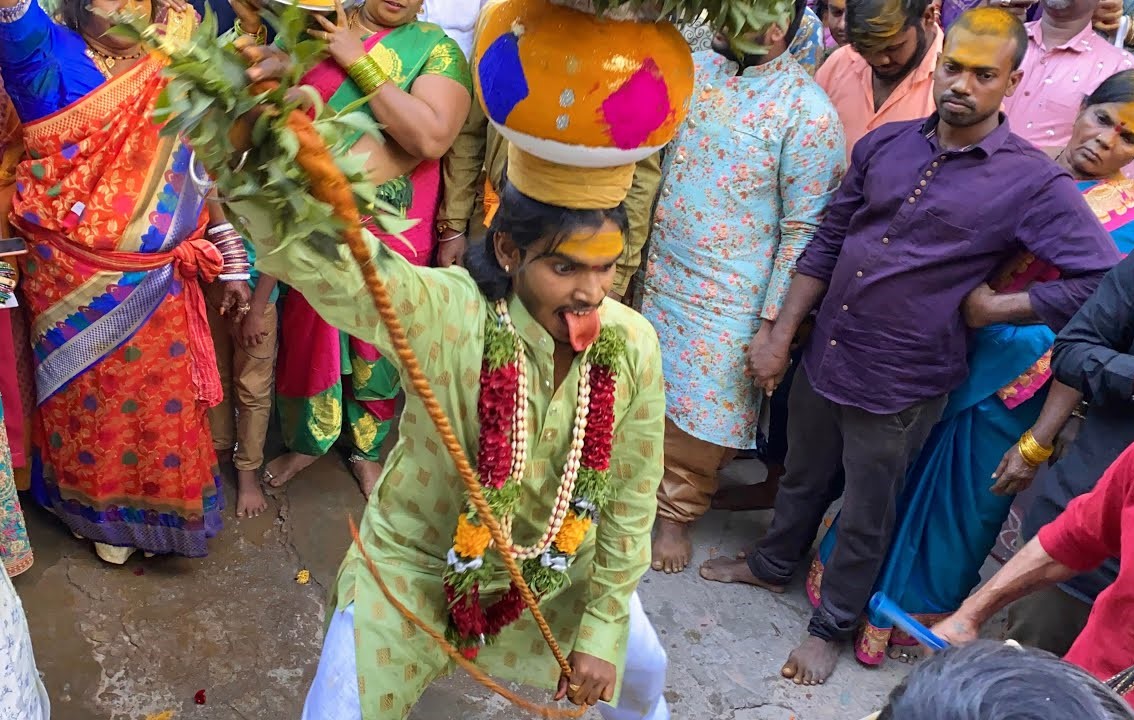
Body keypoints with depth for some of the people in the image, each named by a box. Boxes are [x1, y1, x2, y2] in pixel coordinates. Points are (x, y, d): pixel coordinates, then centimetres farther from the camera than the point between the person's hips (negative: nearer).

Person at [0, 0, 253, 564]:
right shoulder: (51, 57, -10)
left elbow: (202, 174, 8)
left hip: (159, 283, 3)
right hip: (78, 284, -3)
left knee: (166, 401, 16)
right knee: (93, 401, 14)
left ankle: (164, 505, 39)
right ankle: (103, 514, 35)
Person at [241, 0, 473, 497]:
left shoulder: (436, 48, -7)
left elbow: (432, 138, -23)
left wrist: (358, 61, -20)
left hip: (389, 232, -2)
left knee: (375, 346, 14)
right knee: (307, 337, 16)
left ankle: (366, 450, 39)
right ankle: (305, 442, 40)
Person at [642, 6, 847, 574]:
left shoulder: (807, 111, -16)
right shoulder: (693, 69, 2)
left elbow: (804, 230, -15)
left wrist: (774, 324, -15)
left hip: (728, 299, -5)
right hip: (661, 275, 5)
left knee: (701, 414, 9)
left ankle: (677, 511, 30)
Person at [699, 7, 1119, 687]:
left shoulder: (1034, 182, -13)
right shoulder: (885, 144, 1)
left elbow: (1106, 279, -16)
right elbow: (827, 243, 5)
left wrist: (992, 306, -15)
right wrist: (780, 336, 3)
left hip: (899, 386, -4)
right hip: (823, 356, 4)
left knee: (865, 515, 15)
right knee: (803, 476, 25)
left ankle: (832, 626, 38)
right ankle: (772, 564, 52)